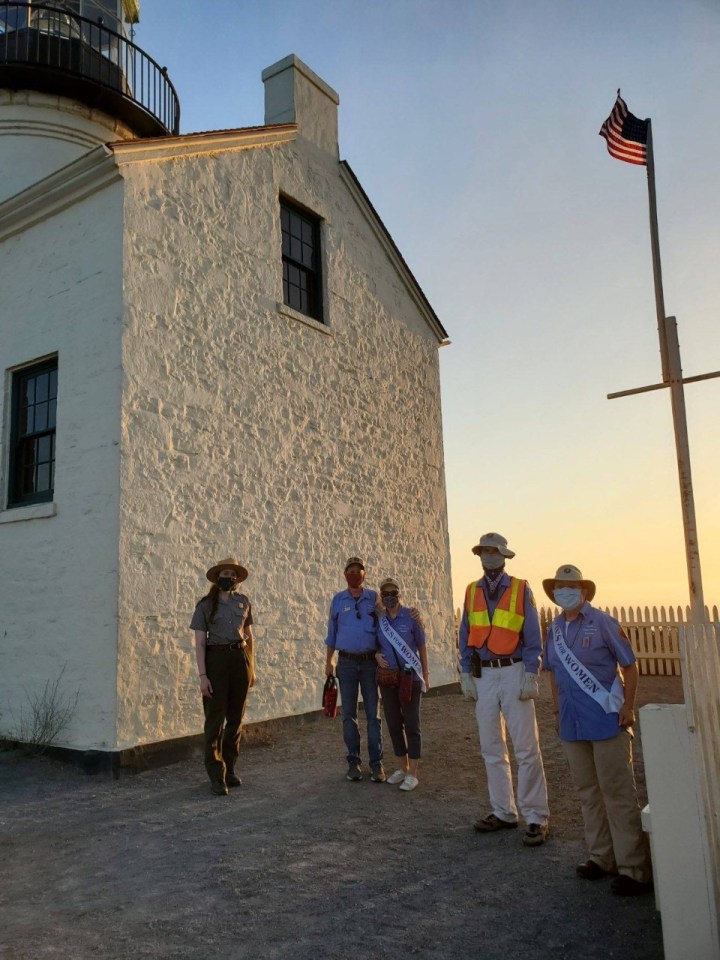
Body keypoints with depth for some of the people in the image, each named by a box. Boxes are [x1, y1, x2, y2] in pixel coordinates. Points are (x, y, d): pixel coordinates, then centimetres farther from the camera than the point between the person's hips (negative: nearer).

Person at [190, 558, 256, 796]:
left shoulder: (243, 602, 10)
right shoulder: (206, 604, 0)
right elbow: (199, 642, -4)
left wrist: (252, 668, 12)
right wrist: (202, 675, -11)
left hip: (240, 659, 4)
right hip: (216, 659, -3)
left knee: (236, 717, 9)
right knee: (215, 718, -1)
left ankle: (230, 769, 23)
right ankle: (216, 776, 6)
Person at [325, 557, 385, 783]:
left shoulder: (374, 598, 3)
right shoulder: (338, 600, 6)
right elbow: (331, 633, 11)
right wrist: (328, 662, 9)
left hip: (370, 662, -1)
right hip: (347, 662, 1)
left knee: (373, 713, 0)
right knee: (349, 713, 4)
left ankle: (376, 763, 4)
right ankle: (353, 761, 13)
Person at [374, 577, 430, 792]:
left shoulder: (411, 617, -7)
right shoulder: (378, 620, 2)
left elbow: (421, 645, 0)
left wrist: (425, 674, 2)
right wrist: (377, 655, -8)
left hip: (410, 677, -4)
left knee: (411, 724, -1)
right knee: (393, 723, 10)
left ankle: (412, 774, 4)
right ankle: (403, 768, 24)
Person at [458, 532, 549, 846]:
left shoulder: (520, 589, -1)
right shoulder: (472, 592, 8)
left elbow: (532, 636, -3)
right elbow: (465, 636, 10)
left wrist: (531, 675, -11)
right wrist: (465, 674, 3)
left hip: (513, 672, -4)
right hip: (483, 676, 4)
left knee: (526, 748, -3)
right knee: (492, 749, 10)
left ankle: (535, 818, 5)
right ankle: (503, 812, 22)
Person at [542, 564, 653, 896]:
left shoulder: (602, 622, -7)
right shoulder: (554, 629, 8)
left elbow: (629, 665, -5)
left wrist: (628, 705, -12)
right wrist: (559, 710, 14)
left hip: (607, 720, -6)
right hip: (572, 725, 6)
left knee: (618, 794, -1)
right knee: (588, 794, 14)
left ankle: (634, 868, 8)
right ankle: (601, 857, 28)